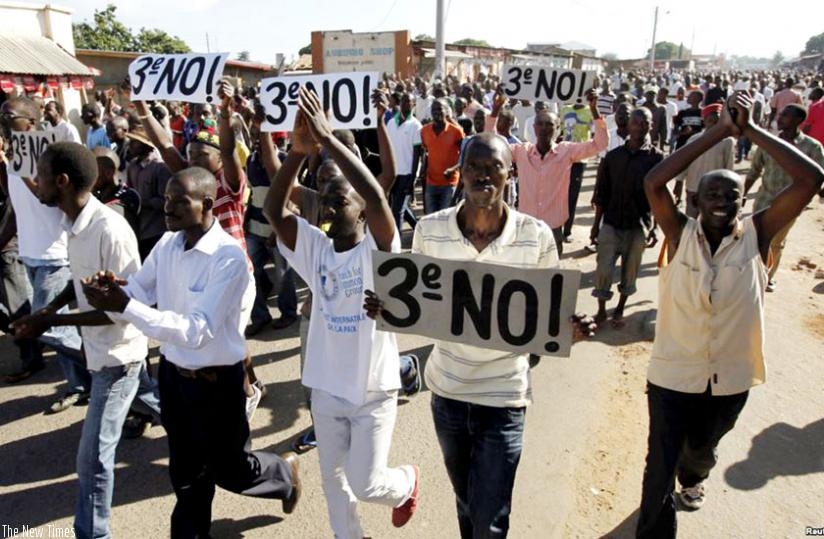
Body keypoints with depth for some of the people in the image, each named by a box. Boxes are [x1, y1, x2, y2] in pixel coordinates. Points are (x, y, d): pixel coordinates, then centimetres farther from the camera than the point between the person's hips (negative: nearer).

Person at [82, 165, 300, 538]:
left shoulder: (229, 257, -26)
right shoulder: (168, 243, -3)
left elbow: (198, 330, -31)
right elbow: (137, 291, 1)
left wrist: (125, 306, -36)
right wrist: (110, 293, -23)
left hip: (216, 380, -6)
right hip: (173, 372, 6)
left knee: (228, 469, 13)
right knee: (185, 467, 23)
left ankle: (284, 473, 44)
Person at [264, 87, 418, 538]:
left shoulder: (378, 249, -17)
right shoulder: (315, 248, -4)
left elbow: (377, 197, -35)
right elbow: (274, 210, -17)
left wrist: (328, 138, -36)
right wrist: (298, 151, -30)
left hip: (373, 389, -5)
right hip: (326, 387, 5)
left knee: (366, 483, 5)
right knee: (333, 478, 20)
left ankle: (407, 483, 39)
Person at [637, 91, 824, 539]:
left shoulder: (756, 235, -10)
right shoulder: (681, 235, -12)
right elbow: (653, 182, -26)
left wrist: (751, 131, -18)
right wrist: (720, 131, -24)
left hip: (731, 380, 3)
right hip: (672, 376, -3)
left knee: (702, 449, 31)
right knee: (660, 468, 2)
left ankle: (692, 478, 64)